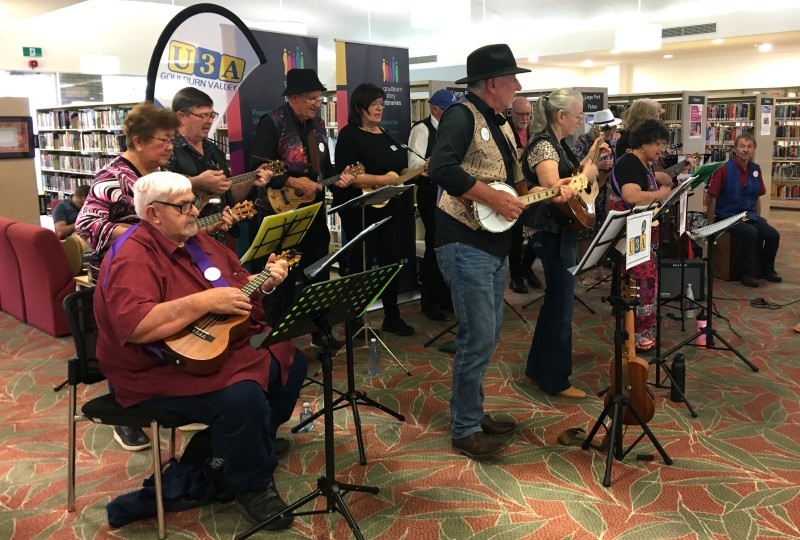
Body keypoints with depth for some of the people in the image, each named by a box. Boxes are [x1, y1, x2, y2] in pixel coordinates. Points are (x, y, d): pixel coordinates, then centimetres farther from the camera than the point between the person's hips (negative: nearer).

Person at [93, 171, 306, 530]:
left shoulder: (197, 242, 8)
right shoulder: (132, 258, -21)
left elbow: (238, 282, 20)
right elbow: (135, 326, -35)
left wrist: (265, 283, -1)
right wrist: (205, 302, -34)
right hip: (161, 370, -10)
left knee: (292, 362, 10)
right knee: (243, 396, -32)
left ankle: (254, 444, 25)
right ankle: (251, 485, -5)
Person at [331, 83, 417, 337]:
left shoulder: (386, 135, 15)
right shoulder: (349, 135, -9)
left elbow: (399, 170, 22)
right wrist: (381, 180, -26)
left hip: (391, 210, 8)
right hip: (362, 212, -7)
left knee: (391, 262, 12)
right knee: (361, 267, 1)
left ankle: (392, 317, 25)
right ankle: (356, 322, 13)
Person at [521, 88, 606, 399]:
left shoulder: (558, 143, 12)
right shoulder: (543, 145, -18)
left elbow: (568, 175, 18)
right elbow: (552, 187, -32)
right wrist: (586, 175, -19)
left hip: (562, 231, 10)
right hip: (553, 234, -10)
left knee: (554, 303, 17)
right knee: (561, 306, -1)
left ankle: (537, 371, 28)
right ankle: (555, 381, 13)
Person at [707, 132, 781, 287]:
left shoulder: (756, 169, 5)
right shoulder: (724, 169, -14)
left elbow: (757, 198, 16)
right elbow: (712, 198, -12)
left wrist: (758, 219, 14)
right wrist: (711, 225, -12)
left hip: (748, 215, 6)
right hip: (727, 216, -6)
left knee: (773, 234, -11)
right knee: (750, 232, -30)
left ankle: (767, 270, 13)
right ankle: (747, 273, -14)